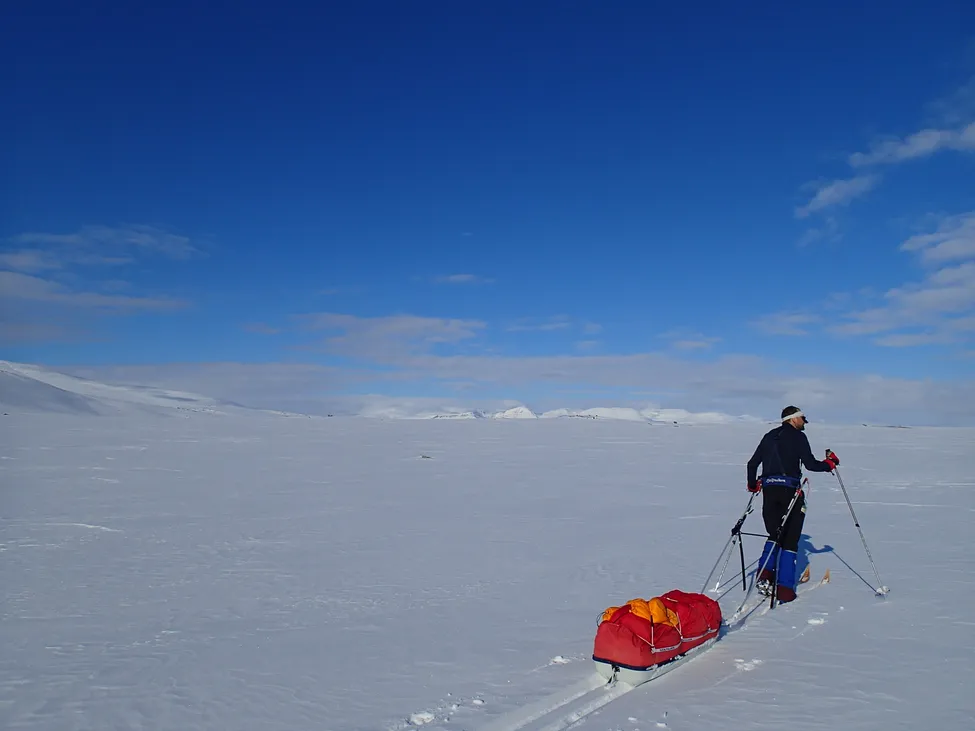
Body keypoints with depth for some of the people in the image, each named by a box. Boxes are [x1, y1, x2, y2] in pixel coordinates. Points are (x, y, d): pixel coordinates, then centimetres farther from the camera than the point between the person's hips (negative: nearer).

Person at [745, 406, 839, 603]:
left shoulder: (769, 436, 15)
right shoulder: (798, 436, -2)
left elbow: (752, 463, 15)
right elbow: (810, 464, -9)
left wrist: (752, 485, 29)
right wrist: (829, 463, 11)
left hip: (768, 490, 5)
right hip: (790, 491, -5)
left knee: (774, 534, 18)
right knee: (790, 540, 2)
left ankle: (764, 575, 0)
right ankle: (784, 589, 1)